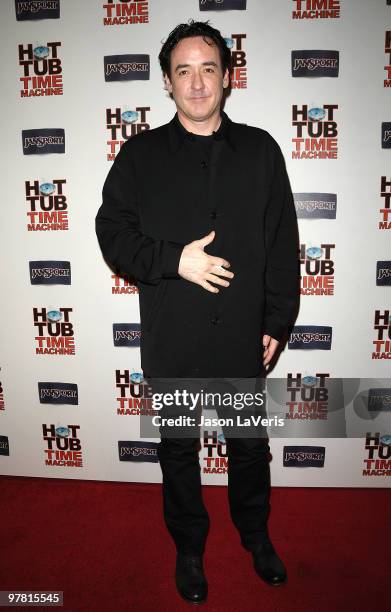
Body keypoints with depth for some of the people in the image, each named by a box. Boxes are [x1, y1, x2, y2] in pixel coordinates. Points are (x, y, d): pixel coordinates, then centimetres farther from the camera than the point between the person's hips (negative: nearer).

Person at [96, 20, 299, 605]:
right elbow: (113, 232, -1)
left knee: (250, 445, 19)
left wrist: (278, 321, 1)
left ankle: (256, 534, 47)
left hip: (243, 337, 1)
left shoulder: (260, 150, 4)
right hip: (171, 342, 0)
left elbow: (283, 244, 3)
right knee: (178, 449, 16)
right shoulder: (140, 154, 1)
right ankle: (189, 546, 42)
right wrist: (175, 259, -16)